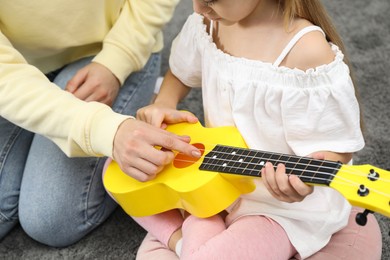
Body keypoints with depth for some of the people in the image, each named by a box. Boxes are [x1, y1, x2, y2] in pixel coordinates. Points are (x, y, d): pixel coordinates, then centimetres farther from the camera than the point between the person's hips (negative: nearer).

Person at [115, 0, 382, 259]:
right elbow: (182, 71, 17)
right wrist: (164, 104, -4)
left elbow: (335, 147, -20)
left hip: (279, 204, -7)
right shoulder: (208, 23, -5)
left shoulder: (307, 54, -27)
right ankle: (181, 237, -1)